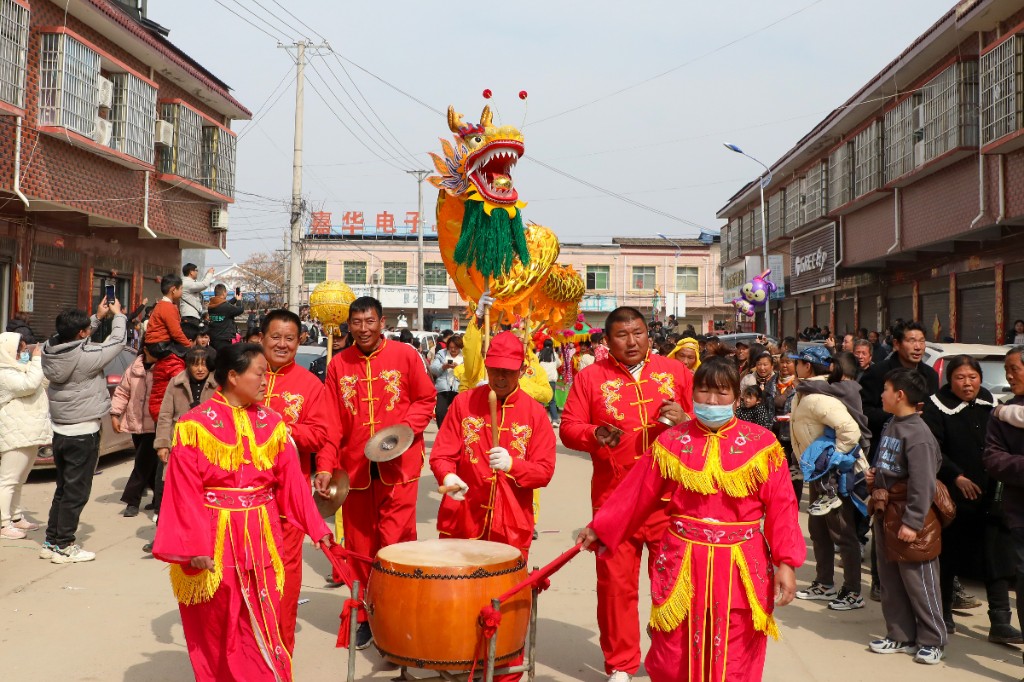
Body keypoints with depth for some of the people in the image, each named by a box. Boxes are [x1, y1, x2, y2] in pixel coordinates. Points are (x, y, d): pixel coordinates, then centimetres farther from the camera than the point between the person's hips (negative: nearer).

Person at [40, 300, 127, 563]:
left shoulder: (50, 351, -3)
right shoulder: (85, 356, -22)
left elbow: (71, 337, 17)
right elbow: (117, 341, -9)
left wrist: (98, 316, 19)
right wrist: (117, 314, 8)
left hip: (60, 431, 8)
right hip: (83, 434, -8)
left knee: (63, 489, 18)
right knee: (76, 492, 2)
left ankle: (51, 542, 24)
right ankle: (63, 546, 9)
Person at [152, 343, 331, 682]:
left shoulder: (271, 423, 3)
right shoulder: (195, 424, -9)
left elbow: (291, 482, 4)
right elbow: (185, 492, -11)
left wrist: (316, 527, 3)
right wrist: (193, 547, -14)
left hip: (260, 539, 3)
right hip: (215, 539, -3)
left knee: (261, 627, 8)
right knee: (217, 629, 12)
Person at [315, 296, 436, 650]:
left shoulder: (406, 355, -1)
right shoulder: (338, 365, 6)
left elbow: (425, 400, 4)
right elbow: (331, 422, 5)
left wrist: (405, 429, -13)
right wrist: (325, 466, -3)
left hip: (397, 464, -3)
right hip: (354, 466, 3)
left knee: (395, 542, -6)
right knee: (359, 544, 8)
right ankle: (367, 617, 23)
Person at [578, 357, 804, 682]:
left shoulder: (761, 445, -2)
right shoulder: (671, 442, 2)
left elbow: (781, 507, -4)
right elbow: (636, 495, 7)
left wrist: (785, 563, -9)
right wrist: (598, 529, 9)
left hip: (740, 567, -1)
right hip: (682, 564, 1)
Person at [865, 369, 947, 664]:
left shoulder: (918, 434, -19)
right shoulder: (891, 426, 9)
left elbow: (923, 484, -22)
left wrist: (912, 522, -23)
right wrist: (873, 474, 5)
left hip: (907, 515, -9)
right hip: (884, 512, 9)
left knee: (919, 583, 3)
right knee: (890, 580, 15)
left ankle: (932, 640, 18)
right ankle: (900, 636, 26)